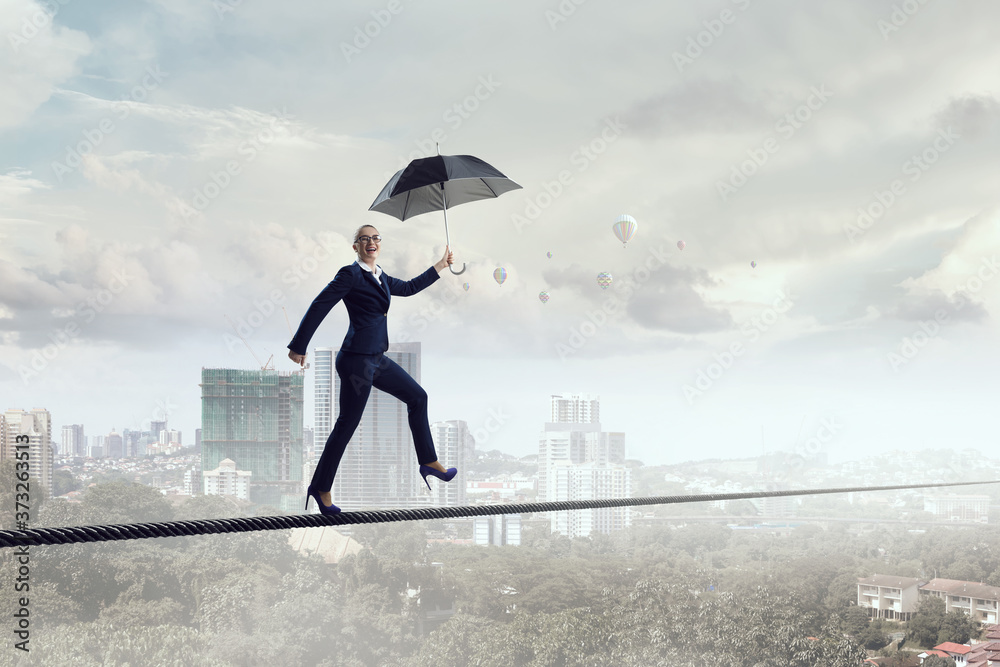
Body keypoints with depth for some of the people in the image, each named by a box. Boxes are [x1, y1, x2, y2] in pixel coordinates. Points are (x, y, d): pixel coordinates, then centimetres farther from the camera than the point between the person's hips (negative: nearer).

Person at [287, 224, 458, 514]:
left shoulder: (380, 277, 14)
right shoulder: (351, 274, -11)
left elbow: (409, 287, 31)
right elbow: (319, 306, -13)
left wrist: (441, 265, 32)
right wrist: (298, 346, -13)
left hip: (377, 359, 10)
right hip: (357, 360, -10)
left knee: (417, 396, 15)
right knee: (348, 423, -4)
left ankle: (429, 463, 23)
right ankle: (321, 488, 9)